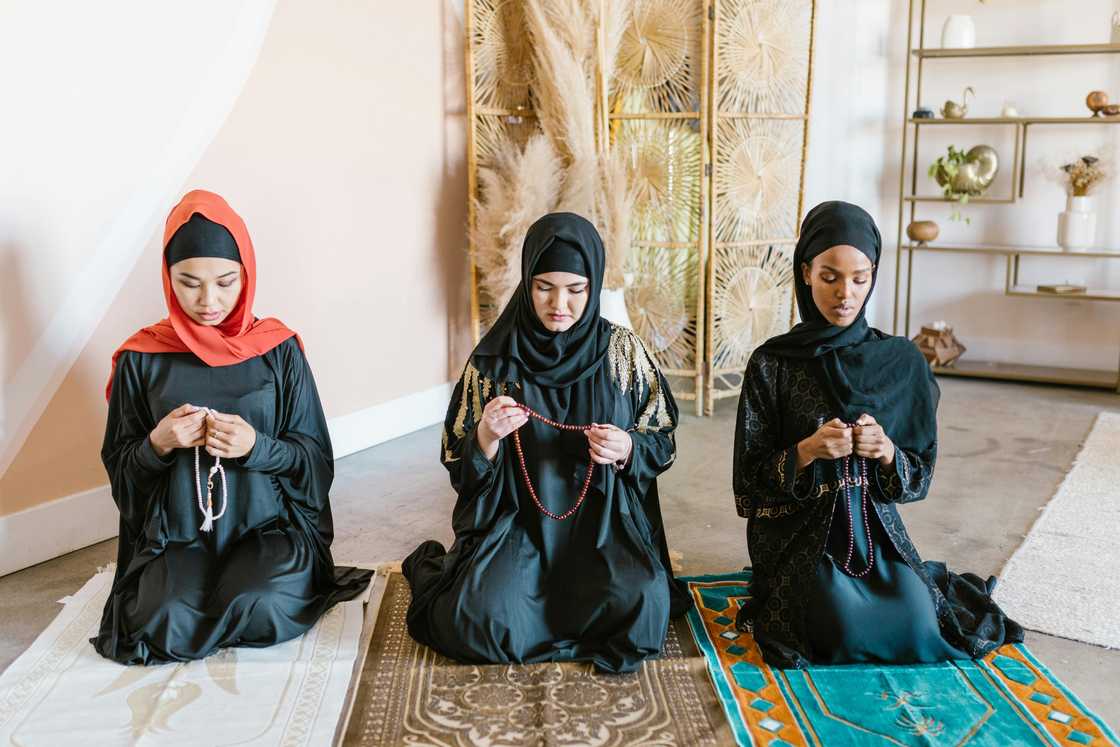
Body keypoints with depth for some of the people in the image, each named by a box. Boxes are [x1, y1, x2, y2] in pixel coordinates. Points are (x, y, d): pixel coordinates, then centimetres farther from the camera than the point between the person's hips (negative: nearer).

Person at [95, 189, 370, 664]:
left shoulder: (278, 350, -1)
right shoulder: (142, 358, 1)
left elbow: (316, 458, 1)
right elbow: (119, 467, 7)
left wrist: (256, 446, -19)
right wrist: (158, 443, -15)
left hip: (269, 525, -1)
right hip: (177, 535, 2)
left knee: (259, 610, -29)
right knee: (164, 622, -25)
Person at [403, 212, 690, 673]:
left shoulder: (623, 351, -2)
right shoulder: (494, 359, -3)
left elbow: (661, 442, 6)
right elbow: (462, 467, 0)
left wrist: (627, 450, -17)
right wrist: (487, 436, -23)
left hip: (604, 519, 1)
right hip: (517, 520, -1)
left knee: (643, 609, -27)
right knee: (481, 623, -26)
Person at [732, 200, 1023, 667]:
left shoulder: (902, 361, -1)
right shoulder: (772, 363, -7)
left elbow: (920, 471, 4)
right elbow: (752, 475, -6)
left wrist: (887, 452, -18)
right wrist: (807, 451, -24)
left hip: (874, 524, 3)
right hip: (798, 529, -3)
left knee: (916, 624, -17)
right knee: (845, 627, -26)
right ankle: (801, 594, 9)